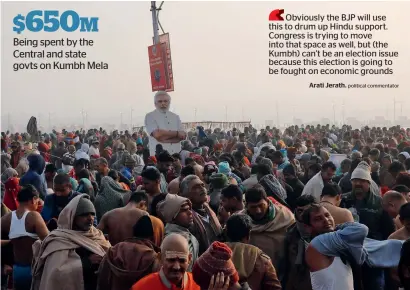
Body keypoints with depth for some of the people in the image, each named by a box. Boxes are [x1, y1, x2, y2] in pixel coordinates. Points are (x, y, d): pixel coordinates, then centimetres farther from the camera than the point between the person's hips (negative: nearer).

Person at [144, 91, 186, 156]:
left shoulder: (175, 117, 16)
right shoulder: (150, 116, 2)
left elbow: (183, 135, 3)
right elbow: (157, 134, -13)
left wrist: (165, 138, -11)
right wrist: (177, 133, -2)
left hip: (176, 155, 4)